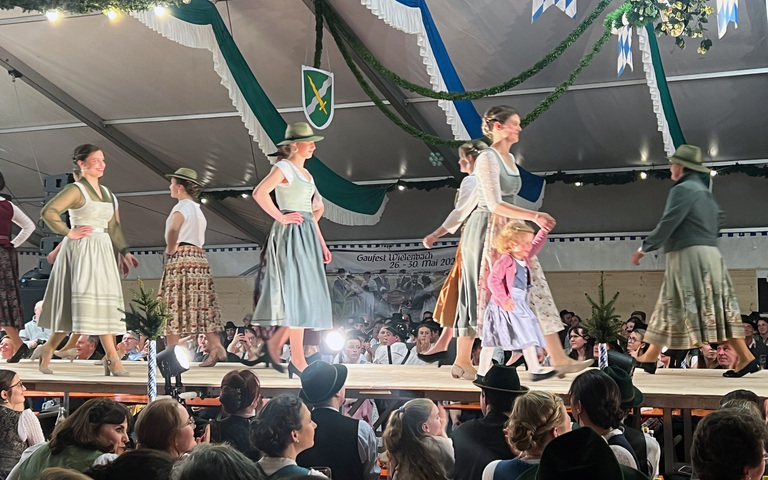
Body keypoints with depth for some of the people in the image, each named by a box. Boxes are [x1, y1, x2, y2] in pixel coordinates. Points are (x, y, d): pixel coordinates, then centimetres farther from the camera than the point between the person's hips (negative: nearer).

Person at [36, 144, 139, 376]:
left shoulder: (105, 192, 17)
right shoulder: (76, 190, -7)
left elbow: (113, 226, 20)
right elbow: (48, 211, -18)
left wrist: (124, 252, 13)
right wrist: (68, 233, -12)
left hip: (102, 252, 8)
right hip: (82, 250, -8)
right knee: (92, 299, -10)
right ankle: (112, 358, -11)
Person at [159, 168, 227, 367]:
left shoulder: (182, 206, -7)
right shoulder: (197, 209, 21)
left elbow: (173, 230, -26)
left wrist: (170, 250, -13)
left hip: (181, 258, -9)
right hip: (199, 257, 9)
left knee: (174, 306, -5)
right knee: (201, 306, 6)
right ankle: (216, 347, -2)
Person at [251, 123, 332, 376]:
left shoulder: (305, 173, 19)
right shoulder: (284, 167, -7)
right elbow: (259, 193, -22)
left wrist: (321, 243, 17)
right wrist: (280, 217, -16)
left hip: (307, 235, 9)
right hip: (290, 235, -9)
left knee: (310, 296, 7)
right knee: (298, 294, -7)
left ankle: (275, 342, 18)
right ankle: (297, 356, -2)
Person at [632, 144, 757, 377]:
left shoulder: (683, 189, -12)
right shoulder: (704, 190, 17)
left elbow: (667, 225, -17)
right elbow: (716, 220, 21)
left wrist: (644, 248, -9)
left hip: (690, 256, -10)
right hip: (708, 252, 10)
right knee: (670, 309, 9)